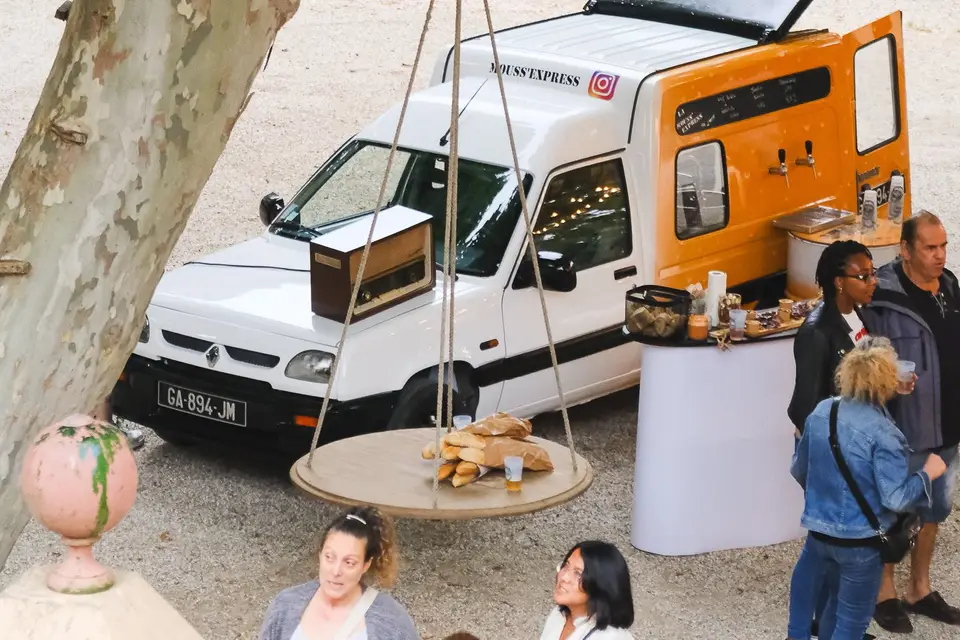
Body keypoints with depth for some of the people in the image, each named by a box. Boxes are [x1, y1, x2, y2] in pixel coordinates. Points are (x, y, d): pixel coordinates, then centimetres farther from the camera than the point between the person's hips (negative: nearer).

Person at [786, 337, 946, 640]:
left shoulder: (821, 412, -3)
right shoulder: (881, 432, -23)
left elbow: (799, 469, 10)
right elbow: (896, 498, -23)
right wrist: (928, 473, -8)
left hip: (820, 531, 6)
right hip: (861, 540, -6)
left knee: (838, 599, 29)